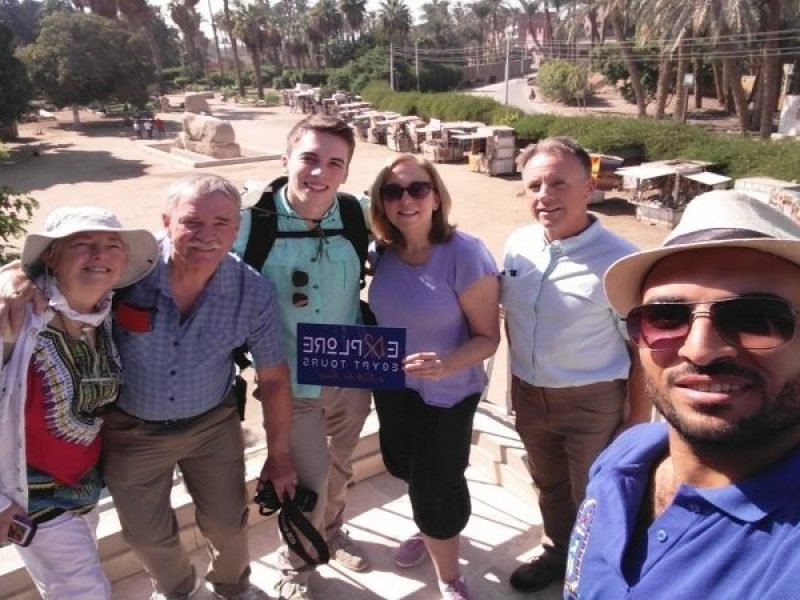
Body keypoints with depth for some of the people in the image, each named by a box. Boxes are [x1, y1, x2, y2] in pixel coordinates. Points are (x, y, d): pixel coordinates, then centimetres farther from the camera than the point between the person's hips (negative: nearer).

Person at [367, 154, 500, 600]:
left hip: (447, 394, -6)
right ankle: (428, 530, 58)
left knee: (435, 485, 8)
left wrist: (446, 364, -38)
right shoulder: (384, 251, -9)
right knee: (405, 467, 26)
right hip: (392, 387, 6)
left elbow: (488, 337, -21)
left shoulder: (465, 254, -25)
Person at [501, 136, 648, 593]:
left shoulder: (619, 260, -23)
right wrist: (518, 382, 12)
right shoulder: (518, 245, -6)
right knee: (550, 487, 27)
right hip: (529, 395, 5)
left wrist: (639, 416, -10)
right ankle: (558, 554, 52)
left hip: (593, 403, -5)